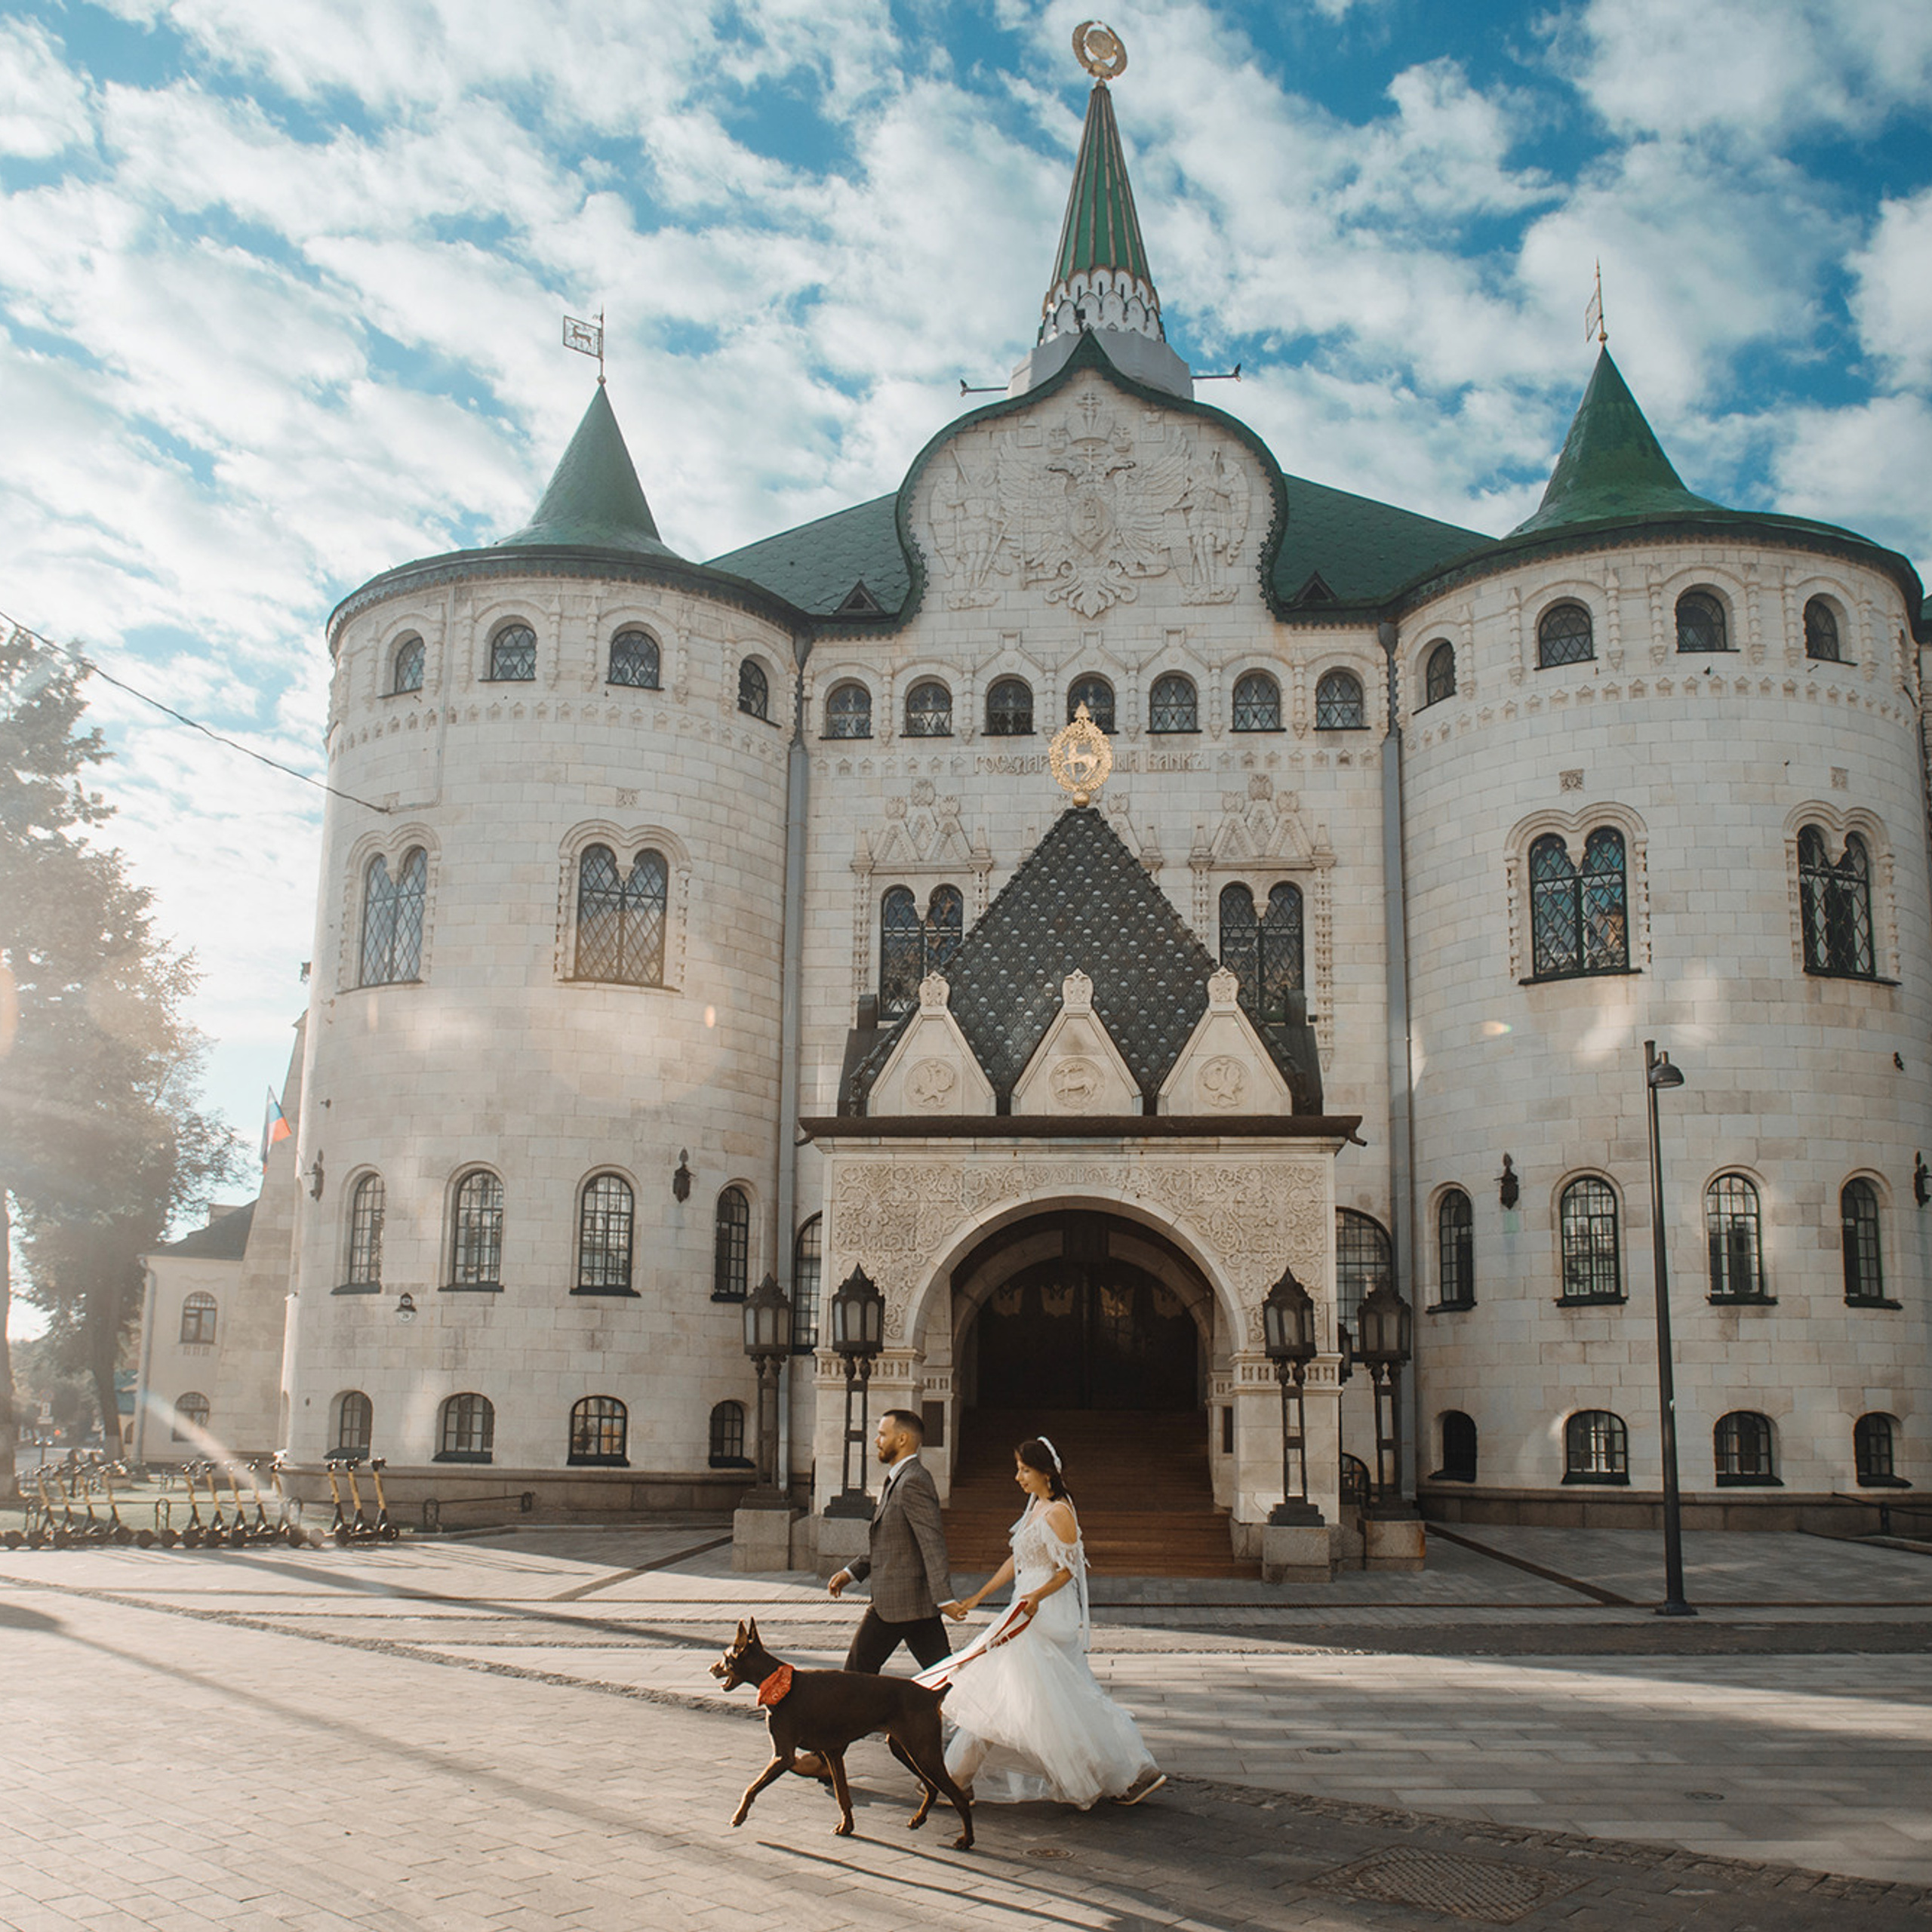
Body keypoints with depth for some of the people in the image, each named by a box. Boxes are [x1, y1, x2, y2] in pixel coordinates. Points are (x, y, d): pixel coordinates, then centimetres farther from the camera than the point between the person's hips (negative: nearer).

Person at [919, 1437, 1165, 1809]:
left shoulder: (1058, 1513, -15)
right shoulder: (1036, 1507, 12)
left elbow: (1068, 1570, -17)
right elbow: (1016, 1562, 18)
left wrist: (1037, 1596, -32)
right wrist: (978, 1598, 18)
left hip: (1048, 1617, -10)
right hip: (1029, 1615, 10)